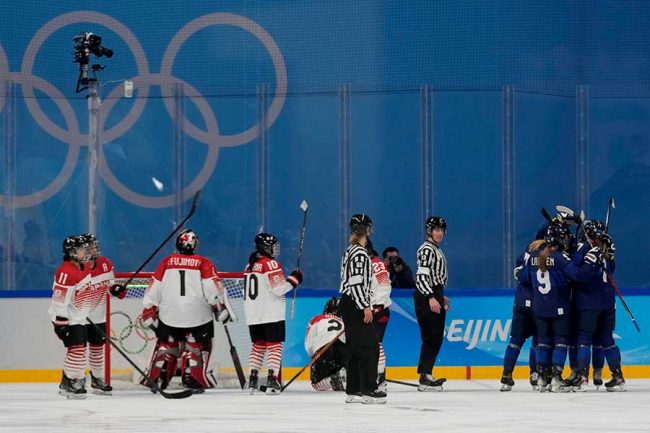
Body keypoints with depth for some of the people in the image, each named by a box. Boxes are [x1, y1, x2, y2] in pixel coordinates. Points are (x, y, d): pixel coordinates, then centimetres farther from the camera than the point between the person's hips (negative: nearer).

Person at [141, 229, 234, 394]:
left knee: (166, 345, 15)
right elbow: (214, 288, -8)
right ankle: (192, 379, -1)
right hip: (197, 316, -2)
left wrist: (149, 311, 10)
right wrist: (222, 308, 0)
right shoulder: (203, 263, -2)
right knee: (196, 347, 9)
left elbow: (154, 288, 5)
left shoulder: (167, 262, 5)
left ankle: (154, 379, 10)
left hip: (169, 314, 2)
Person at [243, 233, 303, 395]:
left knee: (258, 345, 14)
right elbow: (279, 289, -17)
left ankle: (253, 377, 9)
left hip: (253, 315, 7)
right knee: (274, 345, -4)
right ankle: (272, 378, -13)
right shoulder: (271, 264, -11)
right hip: (271, 314, -7)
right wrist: (294, 279, -5)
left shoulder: (250, 266, 14)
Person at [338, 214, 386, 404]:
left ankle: (353, 390, 13)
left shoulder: (351, 251, 16)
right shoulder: (360, 253, -15)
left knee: (355, 349, 12)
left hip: (348, 305, 10)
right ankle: (369, 390, -12)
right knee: (369, 347, -10)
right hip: (355, 306, -10)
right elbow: (356, 283, -22)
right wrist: (365, 307, -20)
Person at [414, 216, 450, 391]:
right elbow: (422, 275, -21)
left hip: (435, 295, 10)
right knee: (431, 337, -13)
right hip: (425, 298, -10)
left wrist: (441, 297, 28)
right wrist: (431, 298, -28)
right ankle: (424, 379, -15)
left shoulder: (437, 250, 20)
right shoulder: (426, 249, -12)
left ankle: (426, 374, 14)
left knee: (437, 338, 10)